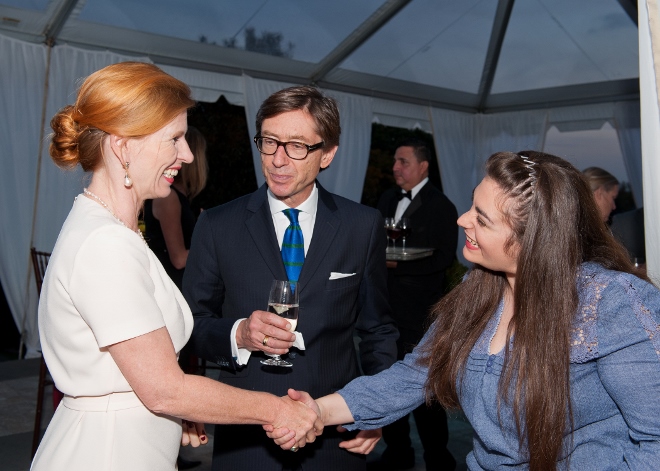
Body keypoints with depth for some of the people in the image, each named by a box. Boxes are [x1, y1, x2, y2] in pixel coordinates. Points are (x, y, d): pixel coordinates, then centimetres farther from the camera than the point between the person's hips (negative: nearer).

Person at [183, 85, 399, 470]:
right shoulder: (217, 226, -5)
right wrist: (238, 334, -20)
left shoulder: (365, 226, -3)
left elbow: (377, 328, 5)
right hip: (246, 439, 0)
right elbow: (192, 325, -1)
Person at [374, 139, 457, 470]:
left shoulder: (441, 206, -8)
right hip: (386, 304, 7)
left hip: (418, 310, -7)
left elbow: (444, 258, -13)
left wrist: (398, 263, -20)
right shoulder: (388, 198, 12)